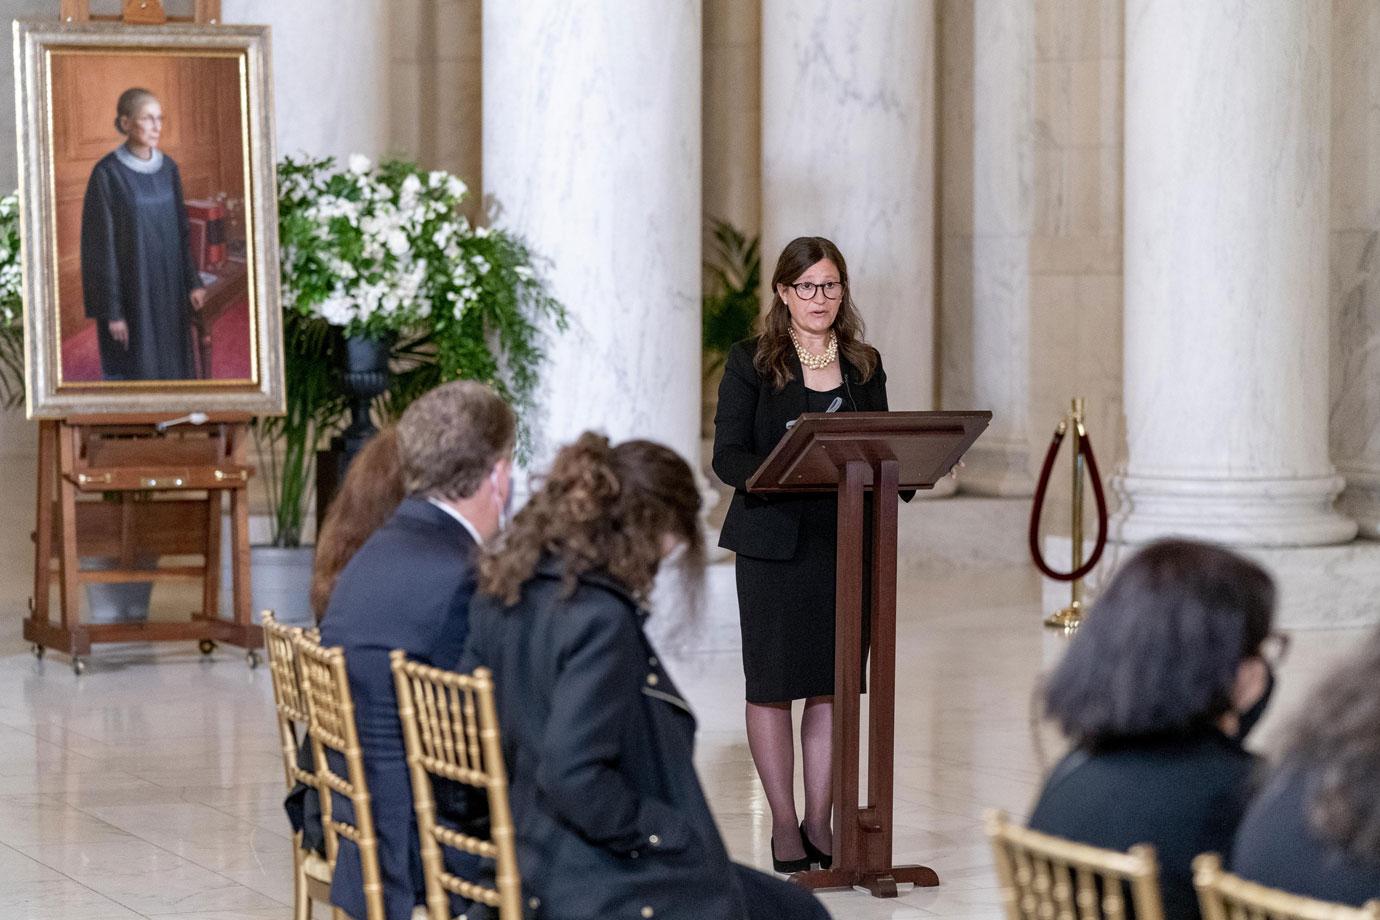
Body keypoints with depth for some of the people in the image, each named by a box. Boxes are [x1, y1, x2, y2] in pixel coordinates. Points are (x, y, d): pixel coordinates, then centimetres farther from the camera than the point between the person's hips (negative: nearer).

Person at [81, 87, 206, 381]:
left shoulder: (167, 168, 3)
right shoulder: (106, 174, -16)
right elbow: (100, 244, -14)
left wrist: (193, 282, 3)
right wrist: (111, 311, -15)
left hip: (168, 287, 6)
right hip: (128, 289, -6)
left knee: (172, 372, 11)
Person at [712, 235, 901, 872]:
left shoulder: (863, 365, 12)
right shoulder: (751, 363, -1)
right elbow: (727, 455, -6)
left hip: (846, 539, 3)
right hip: (774, 539, -3)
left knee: (832, 684, 5)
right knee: (773, 683, 1)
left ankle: (820, 821, 13)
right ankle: (784, 824, 10)